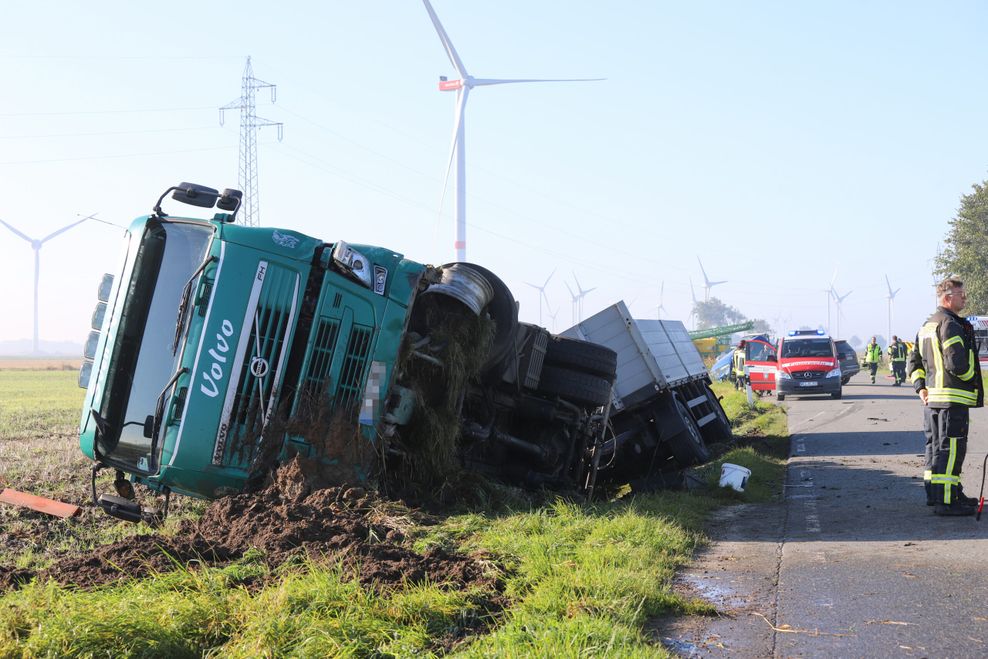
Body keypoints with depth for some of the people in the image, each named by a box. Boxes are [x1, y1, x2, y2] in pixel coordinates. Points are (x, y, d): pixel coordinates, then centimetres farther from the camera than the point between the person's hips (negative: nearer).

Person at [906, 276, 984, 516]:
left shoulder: (926, 326, 17)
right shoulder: (950, 325, -15)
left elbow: (914, 362, 20)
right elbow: (957, 363, -23)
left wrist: (921, 387, 13)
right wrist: (972, 378, -6)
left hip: (931, 397, 10)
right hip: (953, 397, -10)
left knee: (936, 446, 17)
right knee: (950, 449, -8)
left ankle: (935, 493, 26)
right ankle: (945, 501, -9)